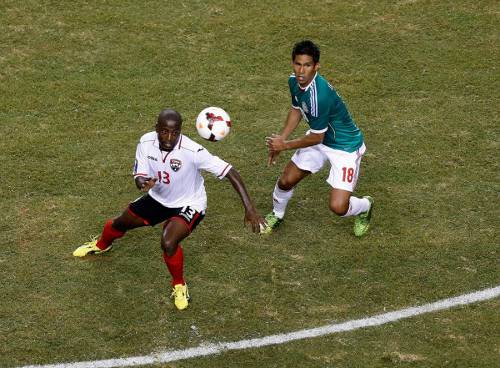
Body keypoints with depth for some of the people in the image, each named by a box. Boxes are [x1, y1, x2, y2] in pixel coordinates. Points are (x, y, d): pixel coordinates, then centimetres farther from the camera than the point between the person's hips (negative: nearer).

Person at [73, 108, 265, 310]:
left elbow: (230, 172, -35)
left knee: (168, 242, -31)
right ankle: (101, 245, 61)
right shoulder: (146, 142, -22)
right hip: (158, 198, 5)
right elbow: (139, 175, -13)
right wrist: (144, 183, -40)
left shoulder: (192, 151, -36)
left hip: (189, 204, -5)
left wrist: (249, 208, -40)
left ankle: (179, 286, 1)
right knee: (119, 224, 22)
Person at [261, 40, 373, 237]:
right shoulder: (294, 81, -11)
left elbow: (316, 138, -25)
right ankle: (276, 215, 39)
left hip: (345, 146, -7)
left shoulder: (319, 95, -37)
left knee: (338, 207, -13)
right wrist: (280, 139, 5)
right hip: (320, 137, 7)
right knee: (286, 181, 7)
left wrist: (285, 145, -13)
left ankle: (364, 206, 23)